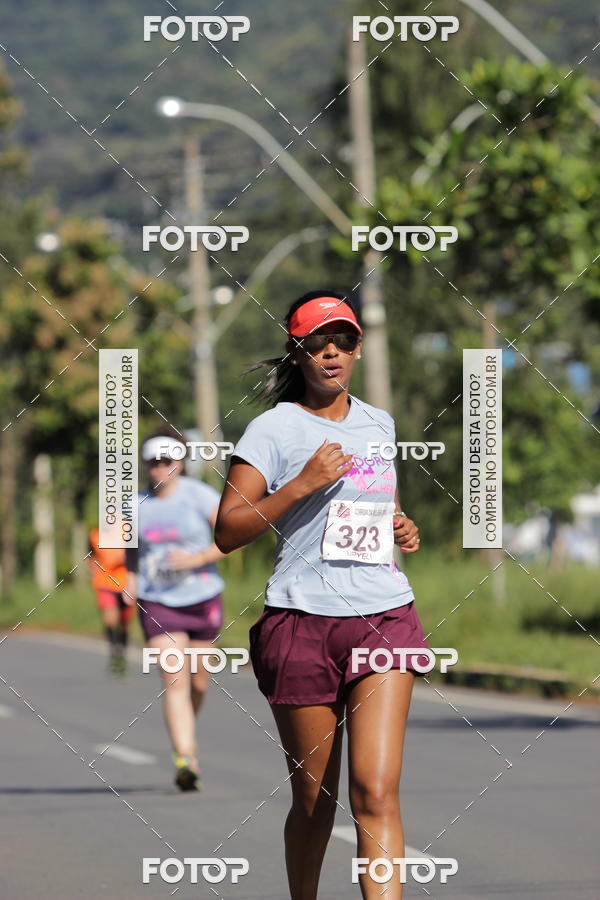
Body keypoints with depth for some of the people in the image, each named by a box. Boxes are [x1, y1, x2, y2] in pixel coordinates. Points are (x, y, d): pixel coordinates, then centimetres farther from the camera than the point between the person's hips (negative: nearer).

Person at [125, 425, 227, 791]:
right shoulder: (138, 504, 4)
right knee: (175, 682, -14)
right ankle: (185, 760, -21)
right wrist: (131, 577, 5)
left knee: (198, 682, 12)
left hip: (202, 597, -1)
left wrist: (199, 558, -20)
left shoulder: (198, 495, -6)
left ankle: (188, 737, 42)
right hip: (157, 603, 1)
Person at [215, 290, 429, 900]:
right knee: (314, 800, 3)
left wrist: (401, 530, 12)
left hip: (384, 615, 3)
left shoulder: (379, 425, 16)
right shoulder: (274, 428, 0)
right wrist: (304, 483, -15)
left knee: (375, 794, -12)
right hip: (301, 622, -3)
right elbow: (226, 533, -7)